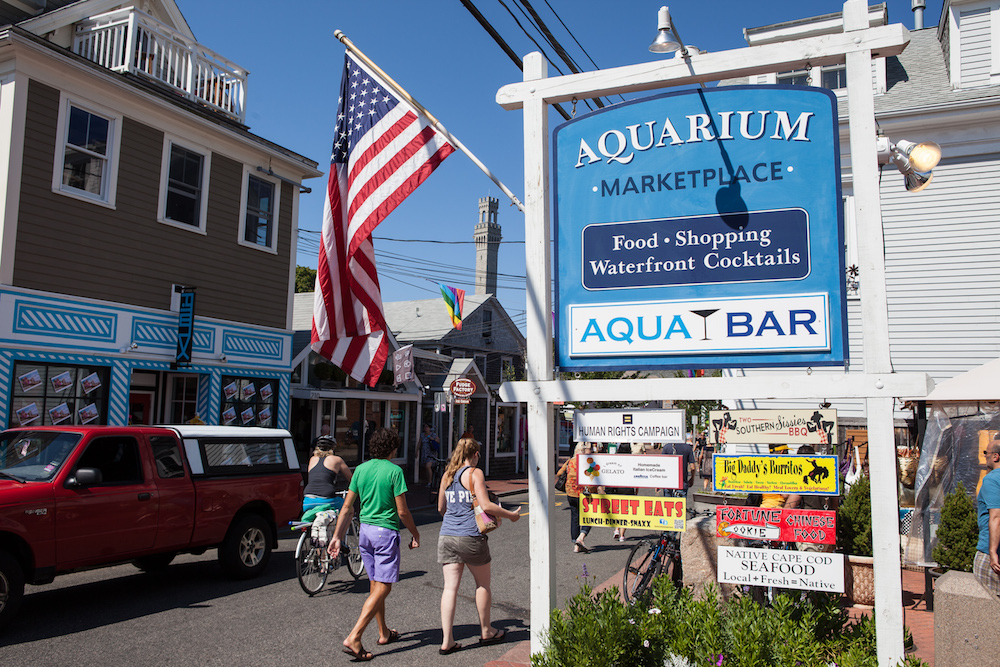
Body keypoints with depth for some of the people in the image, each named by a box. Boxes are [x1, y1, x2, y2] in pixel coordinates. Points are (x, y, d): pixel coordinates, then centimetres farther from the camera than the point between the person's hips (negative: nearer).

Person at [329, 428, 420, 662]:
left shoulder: (361, 469, 4)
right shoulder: (394, 471, -12)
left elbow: (347, 507, 5)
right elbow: (402, 511, -11)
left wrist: (337, 537, 9)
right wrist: (415, 533, 3)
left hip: (365, 530, 7)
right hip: (386, 531, -7)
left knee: (374, 585, 18)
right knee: (383, 587, -3)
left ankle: (384, 633, 31)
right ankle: (354, 638, -12)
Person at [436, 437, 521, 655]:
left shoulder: (447, 475, 10)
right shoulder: (475, 473, -8)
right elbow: (486, 506, -15)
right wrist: (510, 514, -2)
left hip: (447, 536, 5)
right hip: (470, 537, -5)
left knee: (450, 586, 4)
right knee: (483, 584, 14)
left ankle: (446, 641, 2)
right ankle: (486, 631, 28)